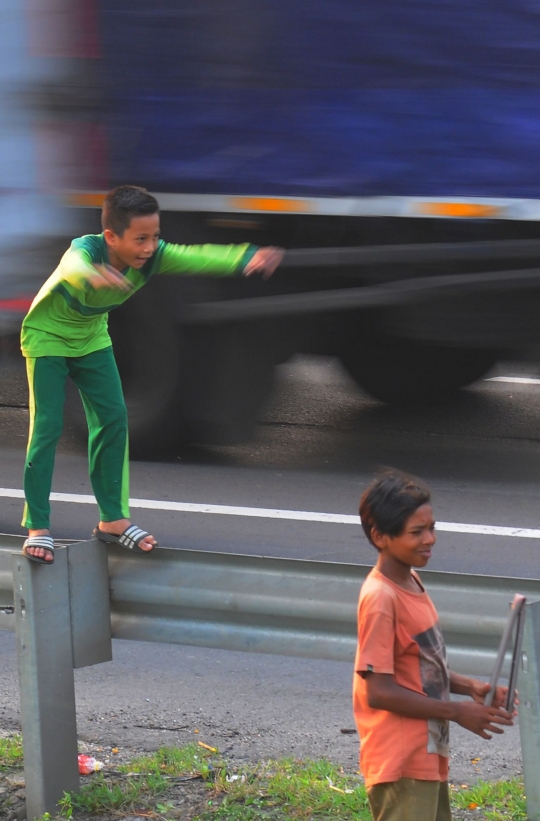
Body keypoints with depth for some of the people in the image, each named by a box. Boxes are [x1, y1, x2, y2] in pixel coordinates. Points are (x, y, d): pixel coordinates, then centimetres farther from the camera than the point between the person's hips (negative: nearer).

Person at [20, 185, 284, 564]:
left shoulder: (153, 256, -23)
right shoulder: (86, 250, -37)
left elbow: (197, 257, -36)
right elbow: (72, 266, -61)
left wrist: (248, 258, -56)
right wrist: (93, 275, -87)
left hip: (92, 337, 5)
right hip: (47, 336, -5)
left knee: (113, 418, 0)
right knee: (47, 426, -10)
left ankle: (112, 519, 12)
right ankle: (37, 528, -3)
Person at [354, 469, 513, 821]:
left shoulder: (411, 583, 10)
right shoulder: (380, 598, -19)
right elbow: (379, 691, -22)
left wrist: (469, 687, 3)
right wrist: (456, 712, -17)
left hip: (428, 756, 10)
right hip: (401, 765, -10)